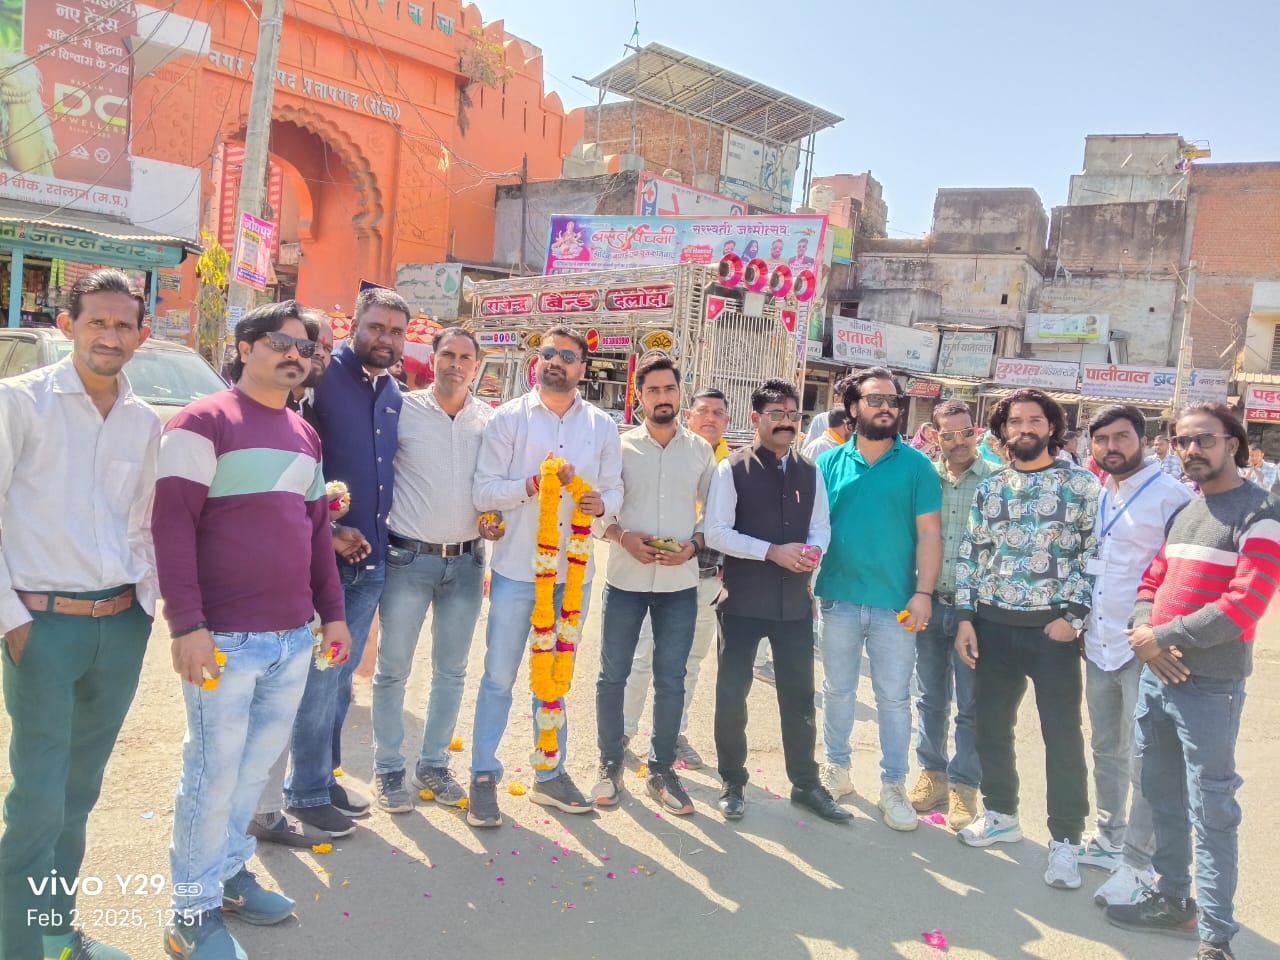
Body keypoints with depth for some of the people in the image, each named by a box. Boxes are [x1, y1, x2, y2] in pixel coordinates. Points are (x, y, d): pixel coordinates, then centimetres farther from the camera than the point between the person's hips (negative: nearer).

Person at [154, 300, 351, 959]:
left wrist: (331, 611, 16)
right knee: (214, 769, 3)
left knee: (258, 762, 15)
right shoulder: (203, 422, -7)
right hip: (226, 637, -6)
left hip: (294, 636, 7)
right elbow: (172, 523, -13)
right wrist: (187, 625, -18)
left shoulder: (305, 435, 15)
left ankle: (228, 871, 33)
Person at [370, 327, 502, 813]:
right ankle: (389, 769, 20)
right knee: (393, 668, 5)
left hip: (466, 560, 3)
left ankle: (434, 764, 27)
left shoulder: (490, 420, 5)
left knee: (451, 671, 12)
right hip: (409, 557, -3)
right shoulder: (402, 409, -4)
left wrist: (496, 517, -3)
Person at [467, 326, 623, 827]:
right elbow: (482, 491, -8)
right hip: (517, 567, -3)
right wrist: (535, 483, -22)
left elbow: (615, 489, 6)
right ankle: (483, 776, 18)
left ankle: (549, 773, 29)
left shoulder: (601, 425, 5)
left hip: (573, 569, 3)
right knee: (499, 677, 4)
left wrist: (600, 502, -16)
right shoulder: (507, 419, -3)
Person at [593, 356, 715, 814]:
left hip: (679, 583, 1)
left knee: (670, 681, 8)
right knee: (612, 676, 7)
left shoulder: (701, 450, 4)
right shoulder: (621, 445, -1)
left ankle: (661, 770, 23)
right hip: (625, 579, -1)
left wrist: (693, 545, -9)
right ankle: (610, 764, 23)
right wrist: (622, 536, -16)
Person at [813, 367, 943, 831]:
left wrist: (923, 592, -9)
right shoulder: (830, 462, 4)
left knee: (894, 697, 6)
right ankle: (836, 767, 31)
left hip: (896, 603, -1)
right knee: (837, 689, 14)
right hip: (840, 599, 2)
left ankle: (893, 785, 19)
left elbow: (929, 533, -2)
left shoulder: (916, 465, -1)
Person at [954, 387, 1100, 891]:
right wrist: (965, 617, 2)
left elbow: (1095, 553, -4)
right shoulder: (989, 487, 8)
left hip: (1052, 627, -4)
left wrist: (1072, 615, -12)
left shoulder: (1081, 483, -2)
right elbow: (970, 554, 9)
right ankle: (1001, 814, 32)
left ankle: (1065, 839, 15)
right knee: (992, 725, 12)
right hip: (993, 625, 4)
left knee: (1062, 733, 2)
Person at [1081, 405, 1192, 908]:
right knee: (1106, 751, 18)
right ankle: (1109, 838, 33)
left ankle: (1137, 864, 11)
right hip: (1098, 645, 7)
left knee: (1143, 762, 0)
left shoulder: (1170, 496, -11)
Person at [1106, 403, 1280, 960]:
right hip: (1155, 674, 7)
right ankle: (1171, 901, 32)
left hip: (1209, 684, -7)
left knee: (1211, 812, 0)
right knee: (1163, 798, 17)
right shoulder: (1180, 511, 14)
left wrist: (1162, 637, -14)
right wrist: (1142, 629, -5)